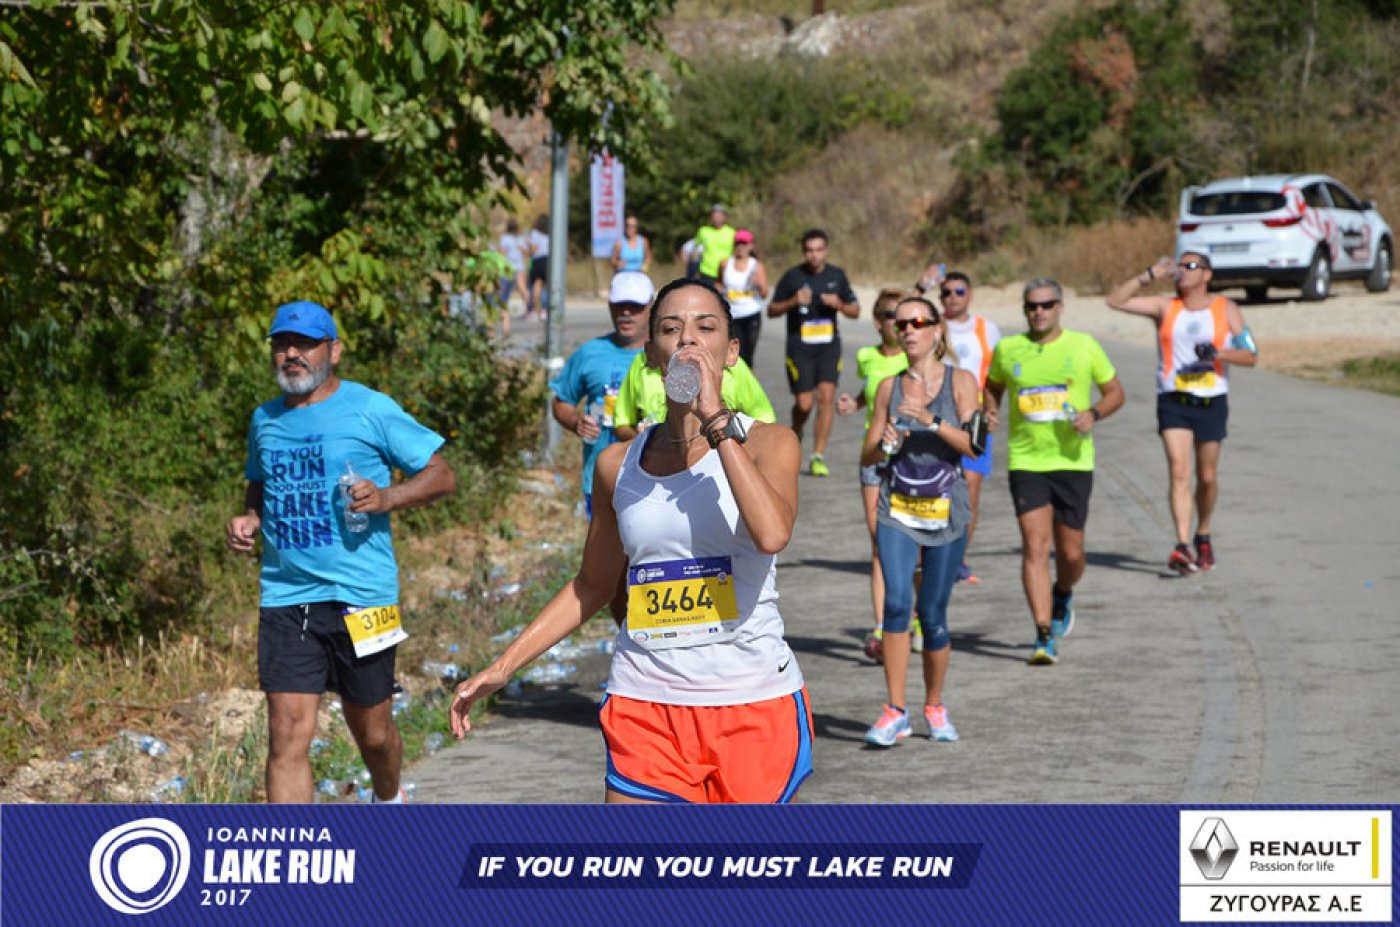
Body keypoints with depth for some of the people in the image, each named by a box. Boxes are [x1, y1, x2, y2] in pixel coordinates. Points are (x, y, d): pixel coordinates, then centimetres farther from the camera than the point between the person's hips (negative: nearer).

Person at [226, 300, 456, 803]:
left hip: (360, 597, -3)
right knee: (287, 734, -8)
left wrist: (386, 498, -20)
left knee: (372, 730, 13)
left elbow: (441, 475, -3)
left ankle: (389, 801, 45)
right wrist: (249, 520, 6)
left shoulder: (370, 409, -4)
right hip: (285, 597, 3)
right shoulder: (265, 419, 11)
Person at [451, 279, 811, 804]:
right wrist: (503, 667, 15)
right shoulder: (617, 465, 8)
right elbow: (593, 585, 21)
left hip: (756, 702, -2)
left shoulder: (768, 444, -2)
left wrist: (715, 420, -20)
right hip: (645, 709, 2)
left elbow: (772, 534, -25)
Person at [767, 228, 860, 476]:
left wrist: (839, 305, -9)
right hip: (800, 347, -2)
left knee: (826, 397, -11)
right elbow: (772, 310, 2)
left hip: (829, 345, 2)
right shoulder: (793, 276, -2)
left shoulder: (837, 275, 6)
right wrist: (793, 302, -16)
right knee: (804, 404, -6)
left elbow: (855, 310, 12)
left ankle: (818, 457, -5)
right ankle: (795, 433, 30)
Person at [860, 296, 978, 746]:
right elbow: (867, 455, 11)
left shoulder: (960, 381, 1)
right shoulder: (889, 386, 8)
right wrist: (885, 444, -11)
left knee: (933, 613, 2)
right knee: (896, 602, -17)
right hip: (897, 508, 1)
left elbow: (973, 445, -10)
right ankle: (895, 712, -14)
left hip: (946, 510, -1)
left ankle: (935, 706, 23)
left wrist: (933, 421, -23)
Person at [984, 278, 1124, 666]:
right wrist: (990, 412, 1)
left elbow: (1115, 392, 9)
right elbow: (993, 386, 22)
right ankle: (1045, 636, -10)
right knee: (1035, 546, -12)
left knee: (1071, 552, 4)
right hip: (1026, 462, 0)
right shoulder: (1007, 349, 4)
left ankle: (1062, 595, 39)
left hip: (1073, 461, 0)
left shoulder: (1084, 346, 2)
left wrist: (1094, 413, -10)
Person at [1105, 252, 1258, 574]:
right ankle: (1183, 547, -23)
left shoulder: (1226, 310, 6)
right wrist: (1150, 275, -4)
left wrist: (1217, 353, -14)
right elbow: (1115, 300, 1)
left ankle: (1203, 535, 32)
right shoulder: (1165, 308, 8)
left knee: (1207, 477, 9)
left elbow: (1251, 356, 3)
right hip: (1173, 402, -1)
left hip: (1212, 403, 1)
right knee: (1178, 471, -15)